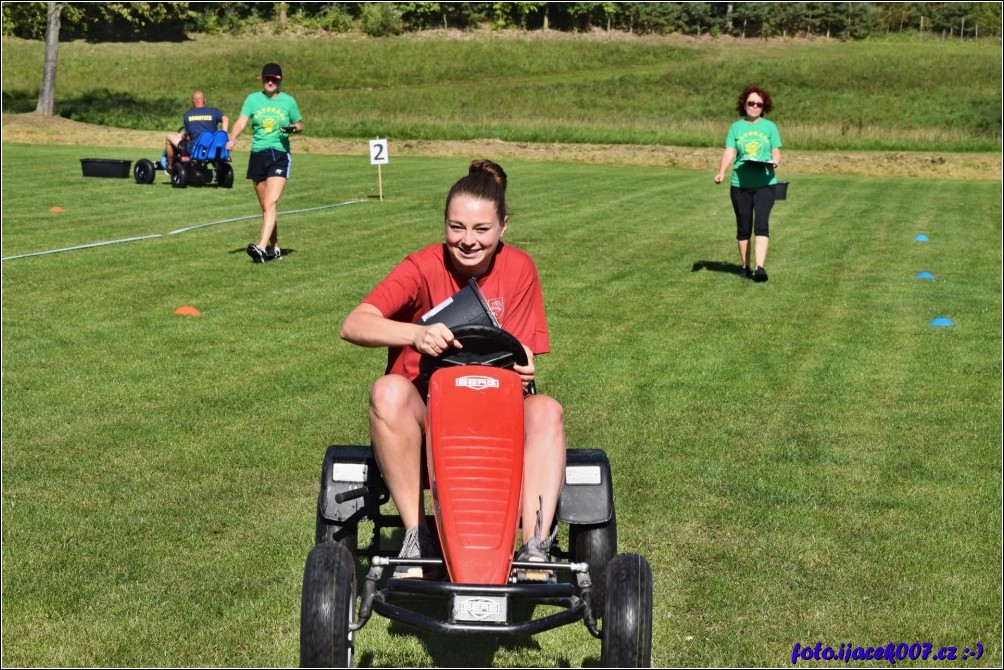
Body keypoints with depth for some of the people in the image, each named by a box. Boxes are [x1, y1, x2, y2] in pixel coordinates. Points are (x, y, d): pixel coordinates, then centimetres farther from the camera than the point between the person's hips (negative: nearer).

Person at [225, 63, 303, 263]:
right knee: (265, 206, 9)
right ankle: (274, 248, 21)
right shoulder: (253, 99, 6)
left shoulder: (288, 101, 4)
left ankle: (262, 247, -25)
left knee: (270, 204, -17)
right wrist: (233, 139, -24)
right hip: (257, 156, 3)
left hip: (280, 155, -3)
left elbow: (300, 125, 13)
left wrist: (293, 128, -10)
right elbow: (242, 121, -6)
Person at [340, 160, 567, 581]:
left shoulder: (519, 269, -3)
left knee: (546, 410, -29)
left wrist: (519, 367, -27)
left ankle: (535, 548, -33)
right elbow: (353, 325, -24)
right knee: (389, 391, -34)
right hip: (424, 410, -2)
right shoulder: (424, 267, -10)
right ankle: (416, 535, -27)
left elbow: (519, 355, -1)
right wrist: (417, 334, -43)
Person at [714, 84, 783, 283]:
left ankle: (760, 267, -21)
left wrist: (774, 162, -17)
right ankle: (745, 266, 20)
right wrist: (722, 172, -18)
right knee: (743, 227, 8)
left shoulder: (770, 127, 7)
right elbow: (729, 152, -1)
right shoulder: (736, 127, 8)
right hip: (740, 184, 2)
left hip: (764, 183, -1)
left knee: (761, 224, -14)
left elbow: (776, 153, 6)